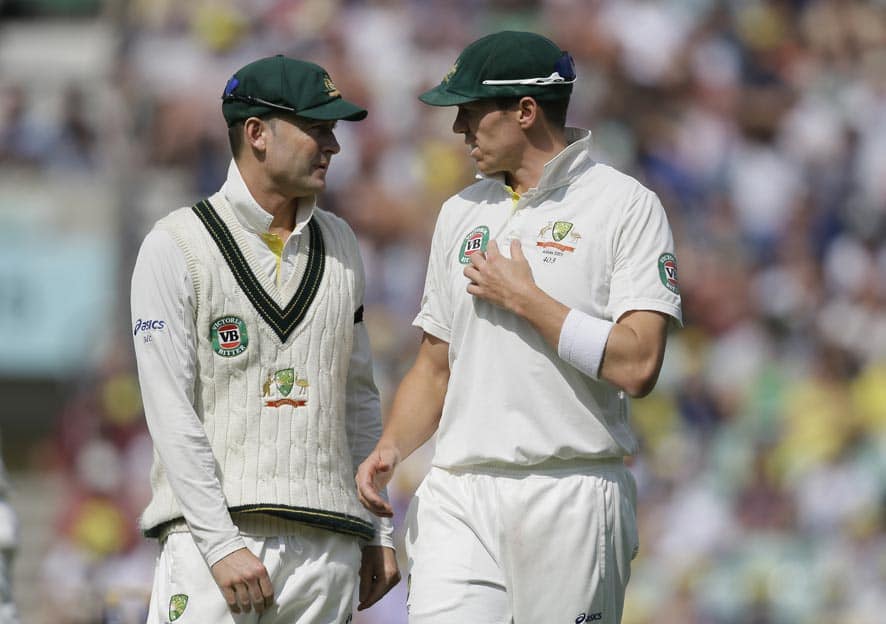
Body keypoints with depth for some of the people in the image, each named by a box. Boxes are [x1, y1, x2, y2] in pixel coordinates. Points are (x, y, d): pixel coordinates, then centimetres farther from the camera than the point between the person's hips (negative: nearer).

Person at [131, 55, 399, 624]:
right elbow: (171, 411, -9)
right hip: (211, 533, -5)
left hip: (328, 544, 5)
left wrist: (378, 533, 16)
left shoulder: (339, 245, 16)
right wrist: (222, 544, -16)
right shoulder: (177, 247, -3)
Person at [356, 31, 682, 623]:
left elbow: (637, 366, -15)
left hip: (572, 502, -5)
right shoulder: (461, 213, 17)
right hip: (458, 499, 5)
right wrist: (391, 447, 4)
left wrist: (523, 298, -9)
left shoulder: (626, 207, -3)